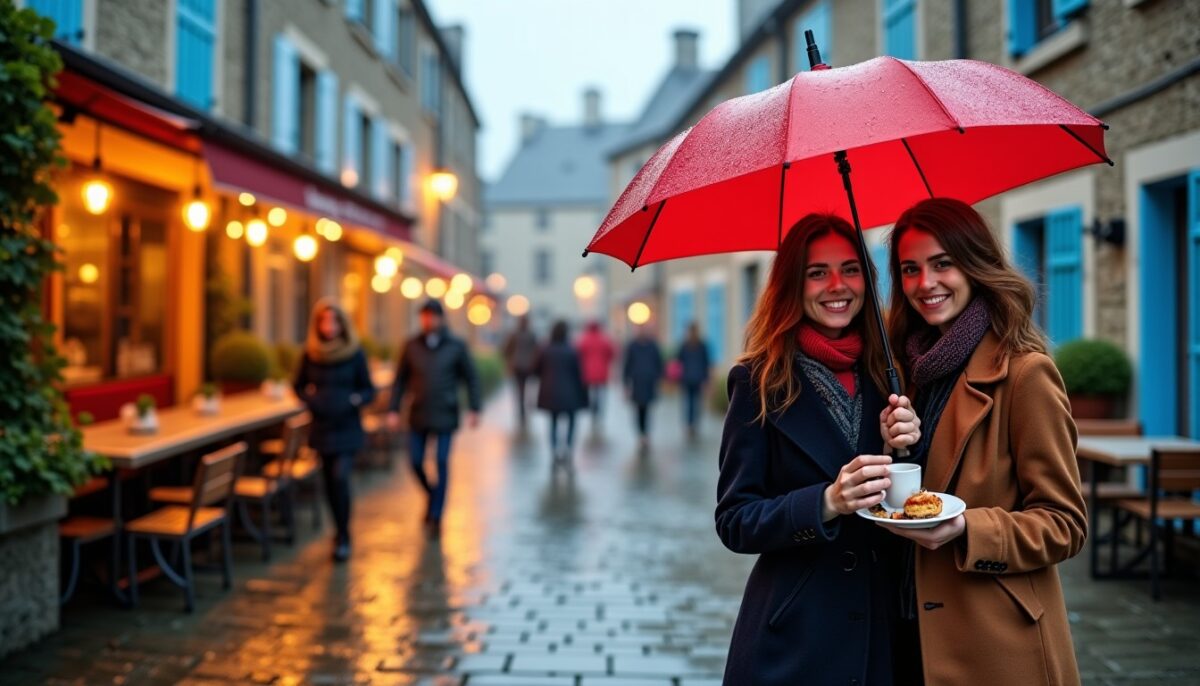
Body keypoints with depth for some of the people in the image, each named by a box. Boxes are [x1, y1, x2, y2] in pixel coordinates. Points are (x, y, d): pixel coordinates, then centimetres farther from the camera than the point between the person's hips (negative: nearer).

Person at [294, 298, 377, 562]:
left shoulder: (355, 353, -6)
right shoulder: (310, 353, 0)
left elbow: (369, 390, 1)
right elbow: (299, 386, 11)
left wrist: (355, 399, -19)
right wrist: (309, 397, -9)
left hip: (347, 428, -3)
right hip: (322, 428, 3)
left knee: (340, 477, -16)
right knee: (330, 480, 10)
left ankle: (343, 537, -4)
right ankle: (341, 532, 29)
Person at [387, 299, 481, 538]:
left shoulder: (456, 346, -2)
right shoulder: (412, 346, 2)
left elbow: (471, 378, 1)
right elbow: (400, 380, 6)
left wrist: (474, 409, -6)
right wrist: (393, 410, 0)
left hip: (445, 416, -2)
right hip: (418, 415, 2)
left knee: (442, 464, -1)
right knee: (415, 462, 3)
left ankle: (436, 516, 7)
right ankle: (432, 496, 32)